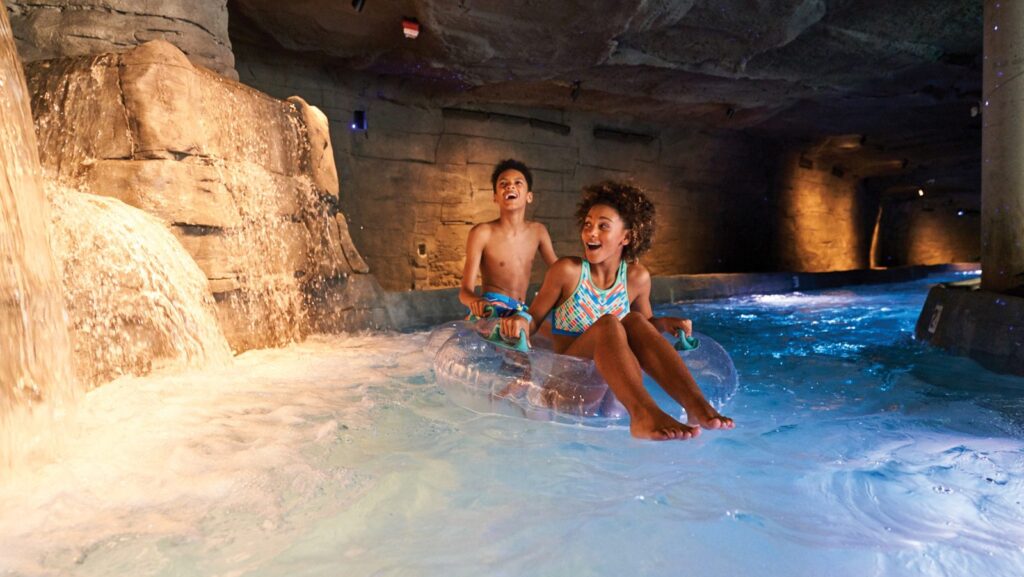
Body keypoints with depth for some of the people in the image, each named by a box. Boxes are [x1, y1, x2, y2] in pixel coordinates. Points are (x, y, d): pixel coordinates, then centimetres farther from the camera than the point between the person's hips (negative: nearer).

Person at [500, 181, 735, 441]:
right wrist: (521, 323, -23)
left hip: (611, 383, 3)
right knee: (607, 323, -30)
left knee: (635, 321, -23)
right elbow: (534, 319, 0)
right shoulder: (567, 271, -5)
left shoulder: (637, 278, 4)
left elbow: (646, 321, 20)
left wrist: (664, 323, -2)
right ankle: (643, 414, -54)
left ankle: (697, 405, -38)